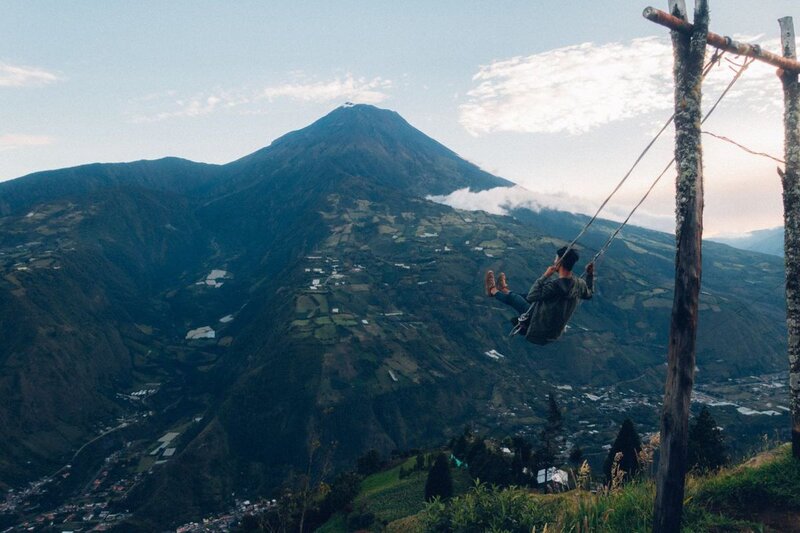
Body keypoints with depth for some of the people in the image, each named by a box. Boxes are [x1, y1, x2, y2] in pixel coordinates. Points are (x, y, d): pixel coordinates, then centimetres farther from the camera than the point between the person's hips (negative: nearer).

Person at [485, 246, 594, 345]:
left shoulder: (555, 285, -36)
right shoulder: (579, 284, -14)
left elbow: (531, 296, -32)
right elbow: (589, 294, 8)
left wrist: (545, 276, -29)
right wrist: (590, 274, 13)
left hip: (539, 328, -7)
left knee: (512, 298, 12)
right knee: (524, 297, 26)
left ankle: (493, 291, 42)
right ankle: (505, 290, 53)